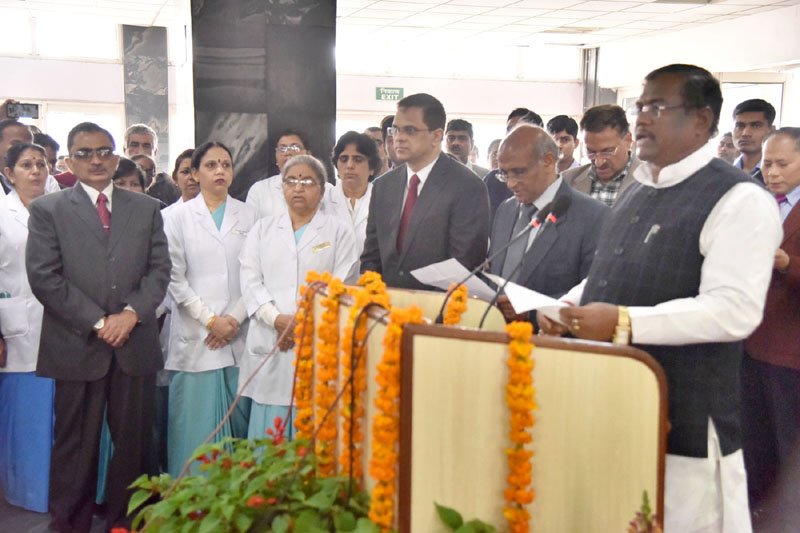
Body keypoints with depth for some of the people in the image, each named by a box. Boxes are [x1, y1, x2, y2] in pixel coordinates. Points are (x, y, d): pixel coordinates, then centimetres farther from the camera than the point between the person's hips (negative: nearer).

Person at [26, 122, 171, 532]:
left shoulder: (146, 208, 13)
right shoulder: (47, 209, 4)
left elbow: (159, 269, 7)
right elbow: (44, 277, -5)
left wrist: (132, 313, -10)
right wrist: (98, 322, -11)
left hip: (135, 344, 2)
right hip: (77, 345, -2)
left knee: (133, 442, 7)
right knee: (75, 447, 6)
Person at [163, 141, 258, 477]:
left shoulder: (248, 216, 9)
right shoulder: (180, 217, 5)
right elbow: (175, 278, 0)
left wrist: (236, 318, -6)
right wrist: (210, 320, -7)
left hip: (239, 334, 2)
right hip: (197, 335, -1)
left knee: (240, 417, 3)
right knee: (197, 421, -1)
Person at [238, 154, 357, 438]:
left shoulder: (339, 230, 9)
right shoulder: (263, 229, 17)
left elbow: (342, 284, -2)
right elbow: (250, 279, 6)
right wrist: (276, 318, -10)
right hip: (269, 344, 2)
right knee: (267, 433, 2)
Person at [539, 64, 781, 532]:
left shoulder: (739, 199, -13)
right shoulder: (640, 191, 14)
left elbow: (734, 309, -23)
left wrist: (624, 323, -27)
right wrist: (568, 306, 5)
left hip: (682, 421, -8)